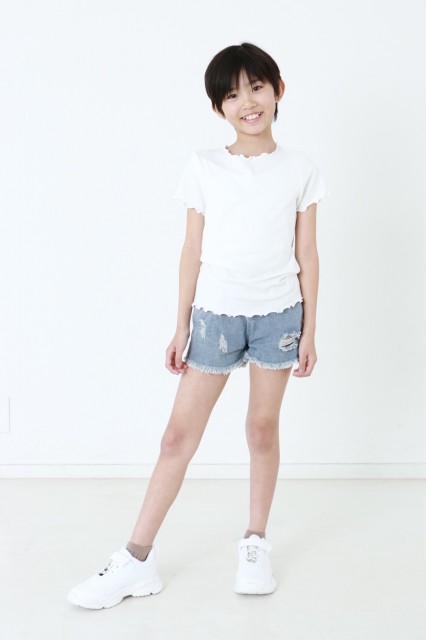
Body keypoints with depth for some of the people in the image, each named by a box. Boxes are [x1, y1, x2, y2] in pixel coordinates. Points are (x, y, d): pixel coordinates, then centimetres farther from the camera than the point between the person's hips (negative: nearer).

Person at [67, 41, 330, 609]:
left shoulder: (300, 169, 1)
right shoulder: (204, 167, 0)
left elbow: (307, 254, 3)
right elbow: (192, 251, 2)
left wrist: (309, 329, 1)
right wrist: (181, 327, 2)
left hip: (277, 315, 0)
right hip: (216, 312, 0)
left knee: (264, 429, 9)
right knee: (179, 434, 0)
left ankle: (256, 543, 26)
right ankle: (138, 560, 6)